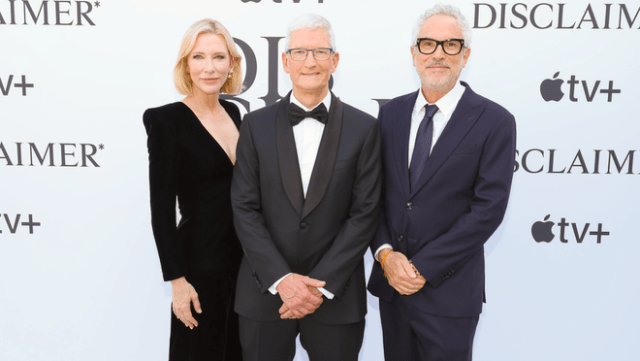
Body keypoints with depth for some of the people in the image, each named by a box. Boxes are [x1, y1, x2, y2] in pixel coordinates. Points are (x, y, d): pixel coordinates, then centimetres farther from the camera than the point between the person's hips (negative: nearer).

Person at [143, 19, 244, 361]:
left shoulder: (233, 112, 6)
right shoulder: (166, 120, -14)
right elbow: (162, 208, -14)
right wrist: (177, 280, -16)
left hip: (244, 258, 6)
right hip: (201, 263, -6)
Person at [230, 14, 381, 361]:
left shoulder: (363, 128, -2)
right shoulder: (256, 125, 1)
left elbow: (364, 213, -5)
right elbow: (244, 210, -3)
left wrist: (321, 284, -11)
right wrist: (281, 279, -11)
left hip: (336, 296, 0)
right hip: (265, 292, 1)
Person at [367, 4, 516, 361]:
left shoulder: (495, 122, -8)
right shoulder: (391, 113, 5)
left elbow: (488, 209, -13)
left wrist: (423, 268, -14)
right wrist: (385, 253, -9)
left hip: (449, 292, -4)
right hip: (391, 281, 4)